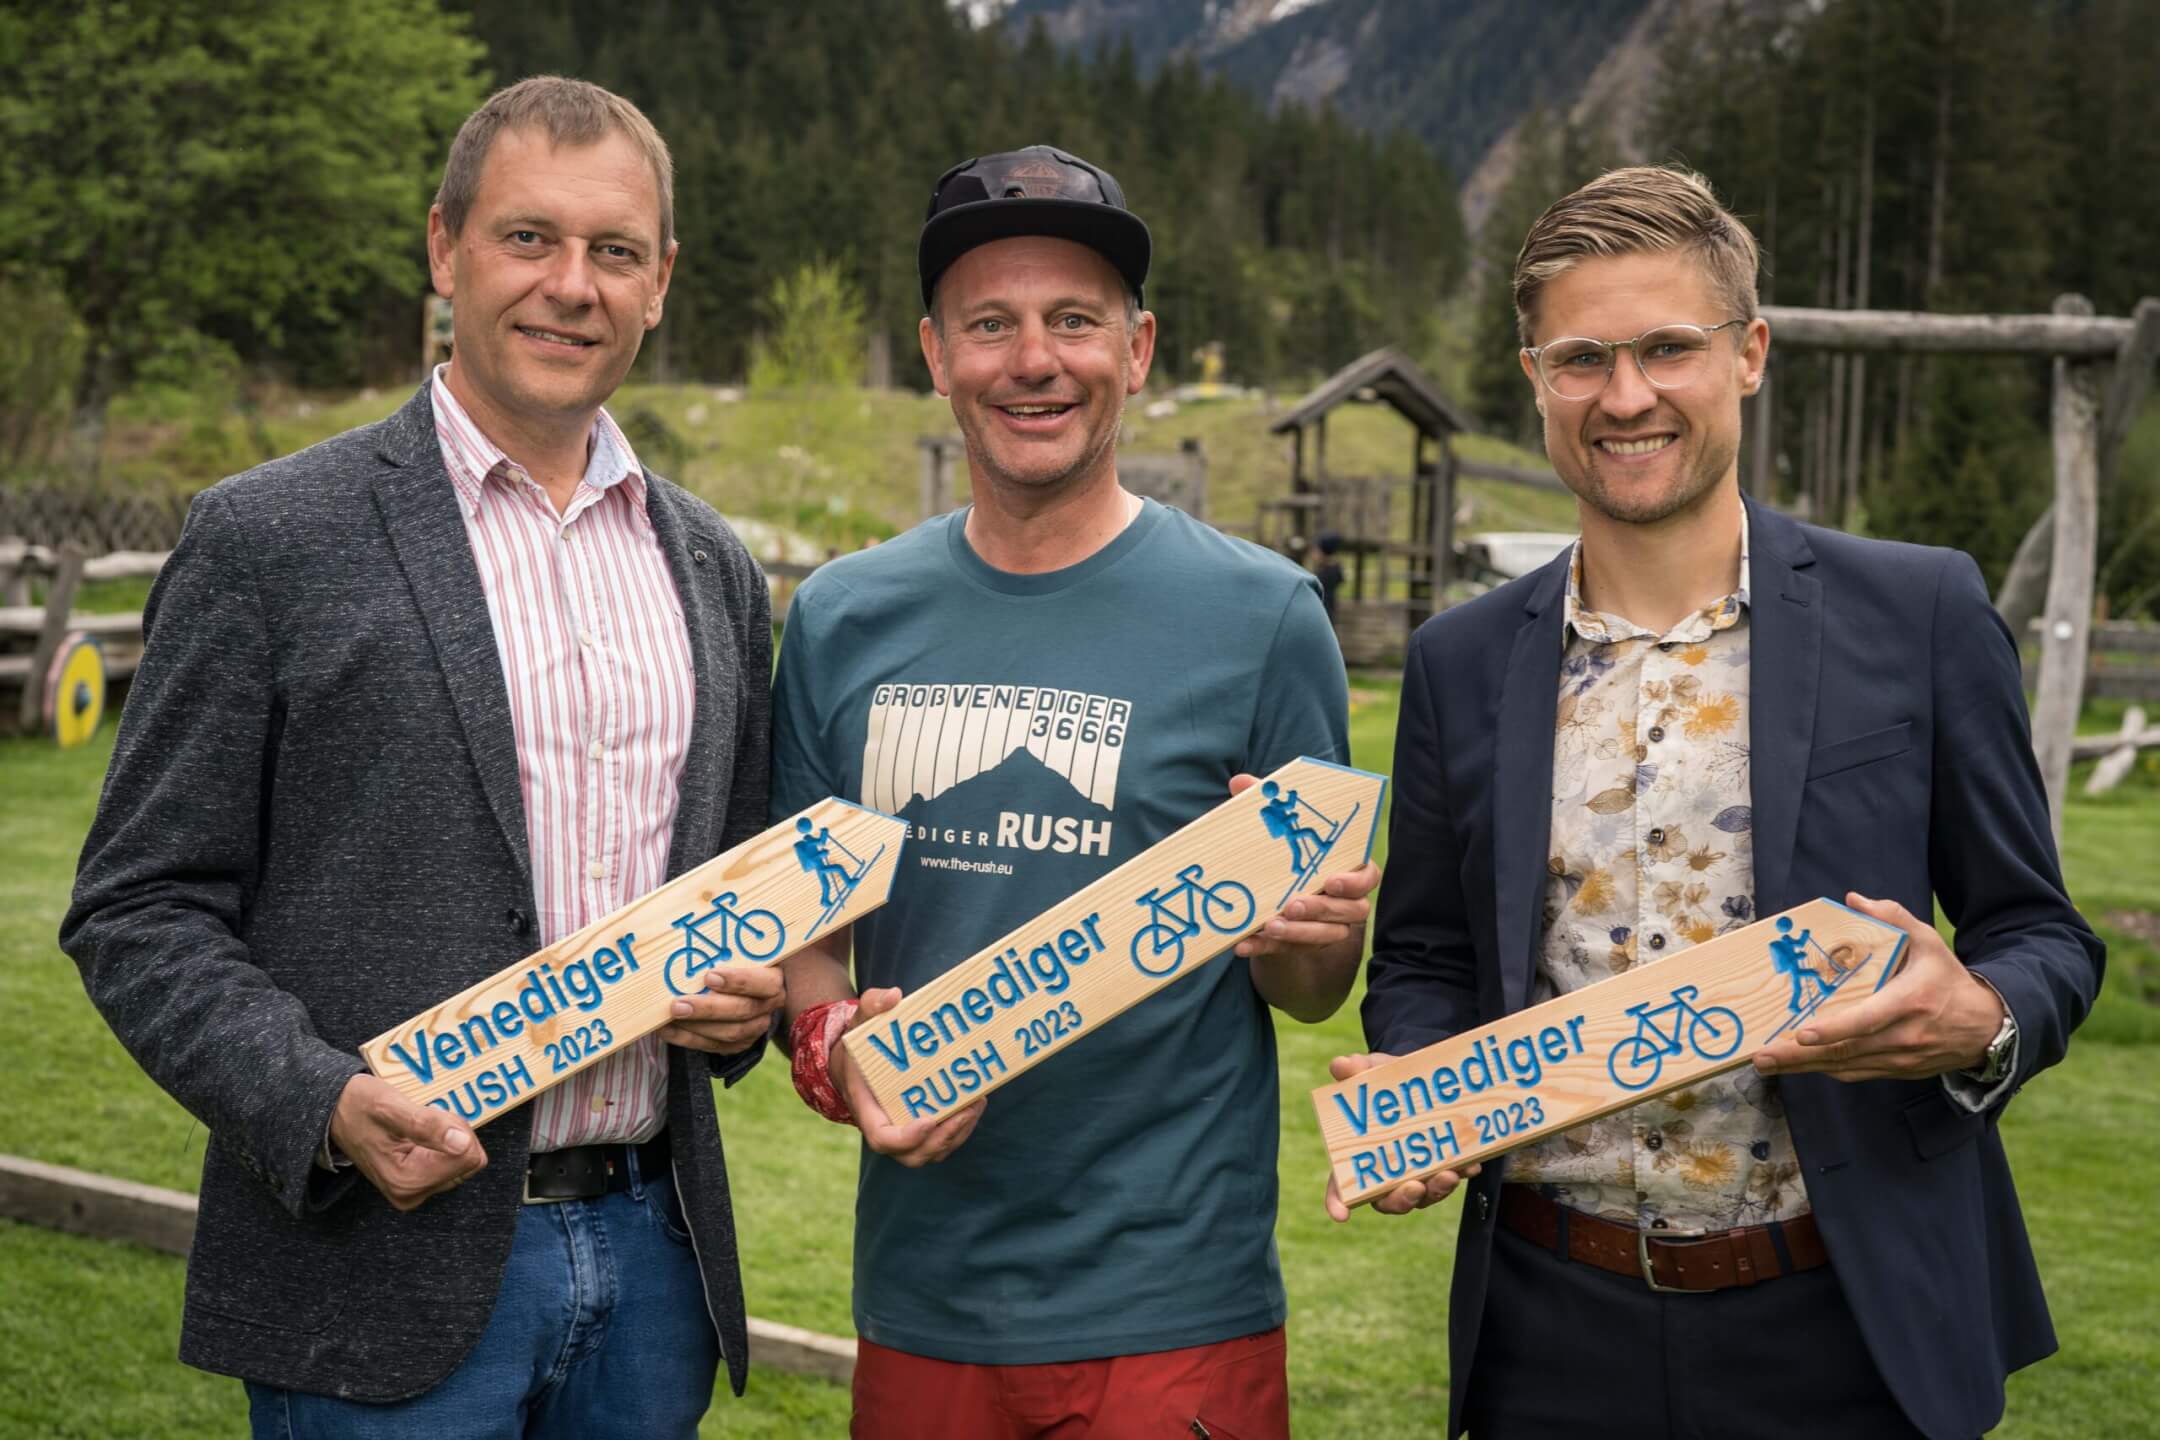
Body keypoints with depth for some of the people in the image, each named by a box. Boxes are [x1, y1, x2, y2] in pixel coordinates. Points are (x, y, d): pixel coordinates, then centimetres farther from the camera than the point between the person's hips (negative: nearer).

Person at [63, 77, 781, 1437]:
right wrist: (322, 1103, -19)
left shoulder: (716, 569, 10)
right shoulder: (267, 538, -5)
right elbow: (140, 910, -5)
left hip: (651, 1257, 5)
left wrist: (753, 989, -2)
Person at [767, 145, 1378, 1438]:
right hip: (920, 1306, 3)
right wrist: (831, 1045, -10)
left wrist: (1296, 934, -21)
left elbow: (1316, 991, 1)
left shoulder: (1259, 614, -5)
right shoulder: (844, 618, 4)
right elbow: (807, 926, 11)